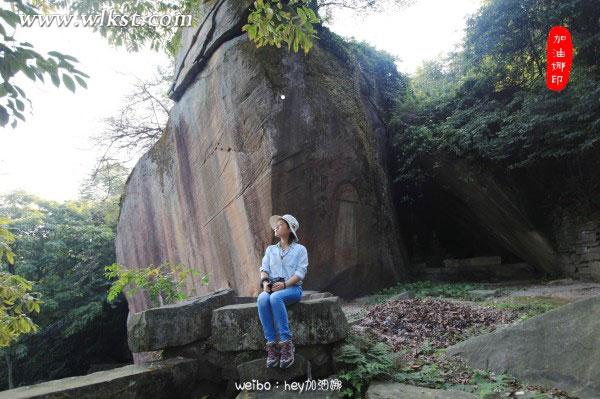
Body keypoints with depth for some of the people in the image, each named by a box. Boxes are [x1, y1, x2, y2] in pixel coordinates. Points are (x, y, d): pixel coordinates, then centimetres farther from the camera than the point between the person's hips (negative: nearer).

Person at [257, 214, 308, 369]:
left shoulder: (300, 249, 7)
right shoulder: (270, 249, 21)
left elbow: (300, 272, -4)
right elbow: (264, 268, 10)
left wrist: (284, 284, -20)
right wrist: (265, 282, -13)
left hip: (292, 288, -3)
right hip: (272, 288, 3)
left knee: (275, 298, -37)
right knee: (262, 299, -33)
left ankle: (286, 343, -34)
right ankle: (271, 344, -31)